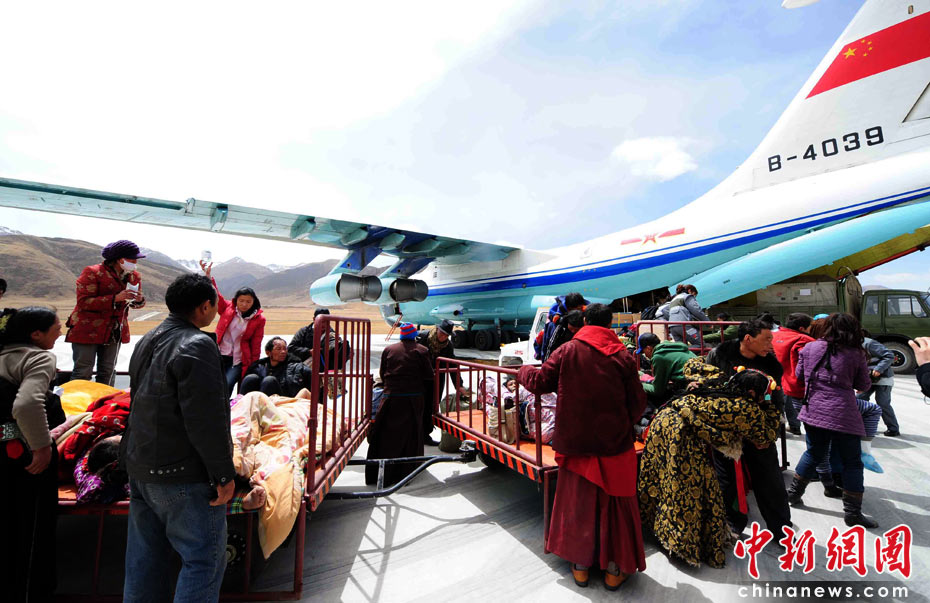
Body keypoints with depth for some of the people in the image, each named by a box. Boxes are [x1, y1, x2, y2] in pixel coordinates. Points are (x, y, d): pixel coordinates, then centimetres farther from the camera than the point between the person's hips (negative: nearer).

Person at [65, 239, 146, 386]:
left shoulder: (134, 276, 7)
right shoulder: (92, 273, -11)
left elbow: (135, 302, 18)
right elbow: (83, 302, -18)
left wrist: (139, 300, -7)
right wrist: (115, 298, -29)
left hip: (115, 332, 6)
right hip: (87, 330, -5)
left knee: (108, 372, 12)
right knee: (83, 373, -1)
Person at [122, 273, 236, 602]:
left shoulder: (146, 341, 10)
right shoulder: (197, 345, -20)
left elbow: (141, 403, 19)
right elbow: (206, 419, -24)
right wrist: (224, 474, -16)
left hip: (140, 467, 10)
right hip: (183, 475, -9)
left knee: (145, 558, 21)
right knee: (204, 558, 4)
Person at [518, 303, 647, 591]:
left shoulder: (567, 350, -8)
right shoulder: (622, 356, -7)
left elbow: (539, 382, -7)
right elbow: (638, 402, -5)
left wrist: (523, 371, 14)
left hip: (576, 441, 1)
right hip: (614, 443, 0)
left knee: (578, 500, 16)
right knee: (615, 502, 15)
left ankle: (580, 565, 30)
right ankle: (614, 569, 29)